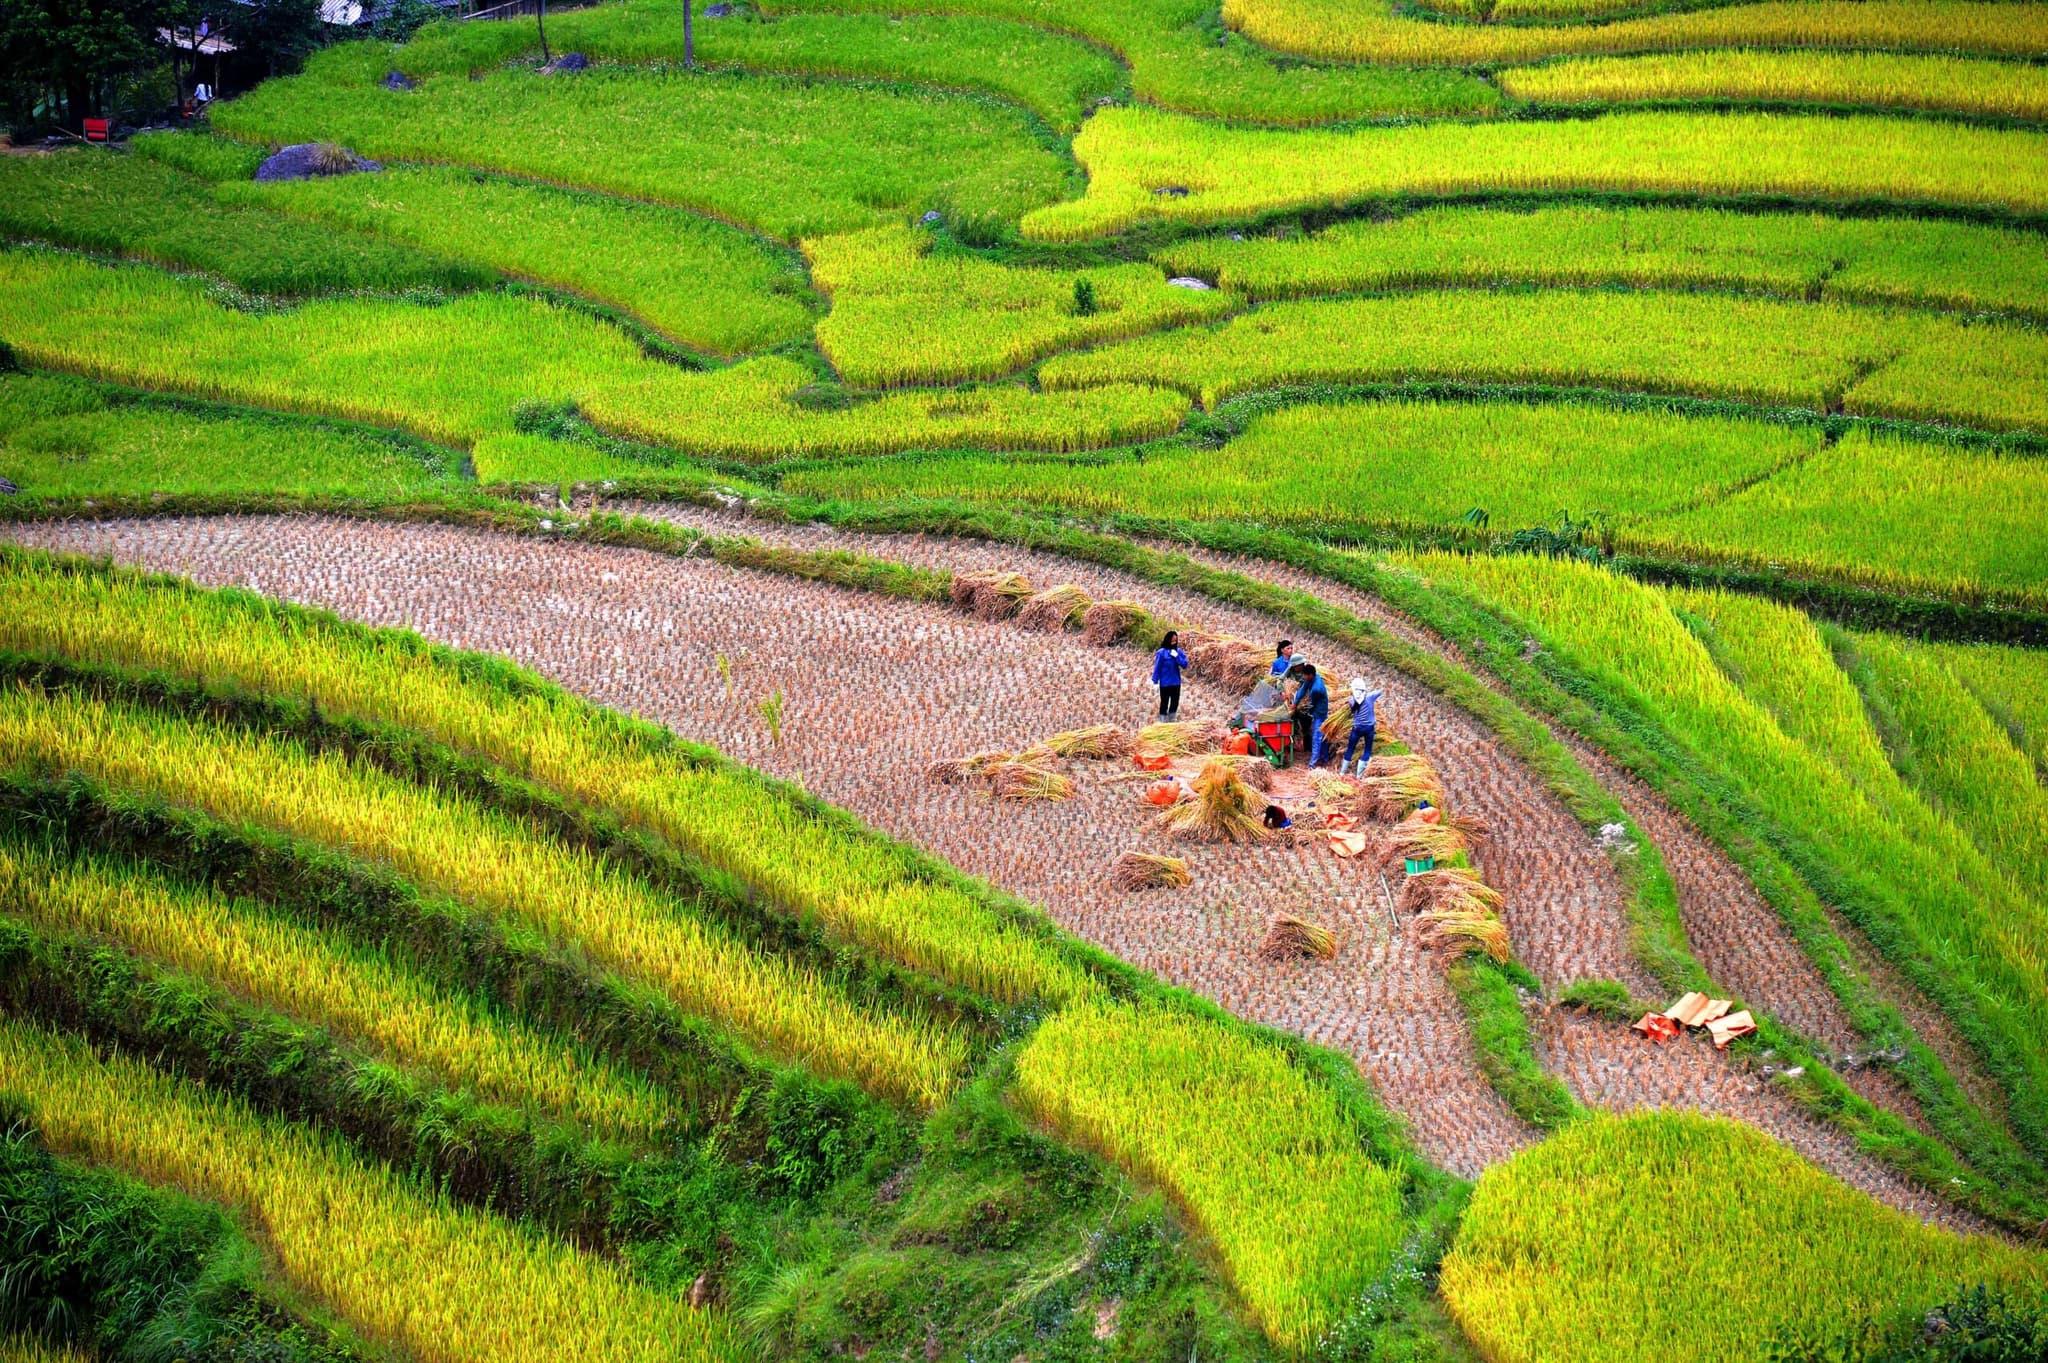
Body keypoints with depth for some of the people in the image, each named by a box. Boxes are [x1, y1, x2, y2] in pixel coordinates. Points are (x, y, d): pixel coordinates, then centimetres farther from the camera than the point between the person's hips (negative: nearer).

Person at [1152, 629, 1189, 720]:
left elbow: (1185, 664, -5)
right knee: (1164, 702, 5)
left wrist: (1177, 656, -18)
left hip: (1176, 682, 4)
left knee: (1175, 702, 12)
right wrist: (1155, 681, -11)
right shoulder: (1162, 652, -11)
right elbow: (1157, 667, -9)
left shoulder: (1179, 651, 1)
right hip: (1165, 683, -4)